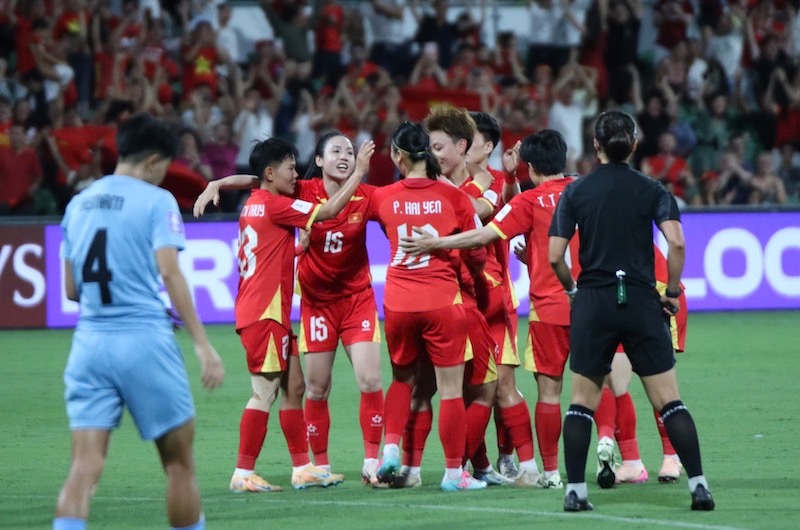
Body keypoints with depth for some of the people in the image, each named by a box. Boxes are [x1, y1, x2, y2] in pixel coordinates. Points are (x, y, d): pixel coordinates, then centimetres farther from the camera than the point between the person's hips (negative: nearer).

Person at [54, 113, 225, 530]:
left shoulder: (79, 203, 13)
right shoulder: (156, 201, -3)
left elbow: (71, 288, 15)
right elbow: (169, 273, -14)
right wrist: (203, 345, -16)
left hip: (90, 342, 5)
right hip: (144, 340, -4)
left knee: (85, 466, -4)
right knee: (179, 461, 9)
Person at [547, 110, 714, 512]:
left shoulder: (575, 192, 2)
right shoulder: (651, 190, 1)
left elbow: (554, 256, -2)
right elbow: (676, 242, -12)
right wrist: (673, 291, 1)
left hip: (592, 304, 0)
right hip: (641, 303, 0)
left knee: (583, 401, 10)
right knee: (668, 400, 3)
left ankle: (575, 490, 5)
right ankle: (698, 486, -4)